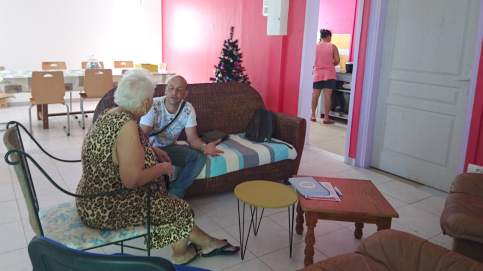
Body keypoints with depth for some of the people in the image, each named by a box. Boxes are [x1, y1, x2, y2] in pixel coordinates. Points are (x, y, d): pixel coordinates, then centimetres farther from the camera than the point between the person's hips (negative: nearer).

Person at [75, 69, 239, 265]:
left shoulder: (111, 114, 2)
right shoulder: (127, 126, -28)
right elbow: (132, 179, -32)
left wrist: (154, 151, 17)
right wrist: (163, 168, -15)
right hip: (106, 211, -9)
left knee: (167, 203, 16)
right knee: (180, 209, 5)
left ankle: (206, 243, 26)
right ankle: (180, 254, 31)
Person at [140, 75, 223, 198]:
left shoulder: (188, 109, -10)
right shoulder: (153, 106, -22)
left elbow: (192, 138, -11)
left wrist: (203, 147, -36)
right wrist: (155, 151, -50)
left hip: (169, 146, 4)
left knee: (200, 157, -19)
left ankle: (174, 193, -11)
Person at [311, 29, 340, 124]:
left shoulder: (315, 46, 2)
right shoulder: (333, 47, -2)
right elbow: (337, 60, -5)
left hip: (317, 73, 2)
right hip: (329, 74, -2)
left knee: (315, 95, 9)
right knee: (327, 96, -1)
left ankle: (313, 115, 16)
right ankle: (326, 118, 1)